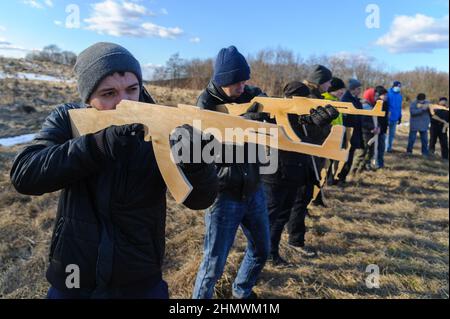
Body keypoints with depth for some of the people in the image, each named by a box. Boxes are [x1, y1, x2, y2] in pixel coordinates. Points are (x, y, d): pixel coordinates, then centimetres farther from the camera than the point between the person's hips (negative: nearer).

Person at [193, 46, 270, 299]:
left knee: (261, 250, 21)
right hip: (224, 194, -5)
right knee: (214, 265, 1)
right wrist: (243, 123, -38)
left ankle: (242, 292, 47)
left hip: (254, 190, 6)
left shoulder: (253, 95, -1)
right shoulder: (206, 104, -13)